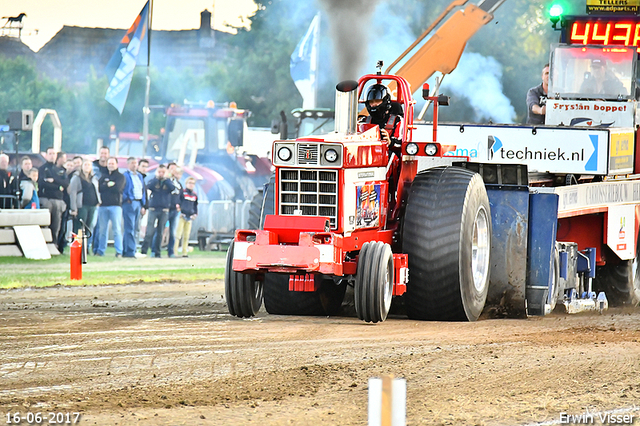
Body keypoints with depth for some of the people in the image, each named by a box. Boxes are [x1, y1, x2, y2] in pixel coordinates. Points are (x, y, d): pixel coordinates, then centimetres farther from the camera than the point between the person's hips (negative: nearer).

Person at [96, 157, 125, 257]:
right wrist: (109, 185, -7)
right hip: (103, 205, 4)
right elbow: (98, 187, 3)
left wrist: (105, 187, -1)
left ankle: (119, 251, -9)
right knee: (102, 229, 4)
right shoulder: (103, 177, 19)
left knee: (117, 230, -8)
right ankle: (101, 250, 11)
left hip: (115, 205, -4)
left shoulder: (120, 177, 7)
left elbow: (117, 188, -9)